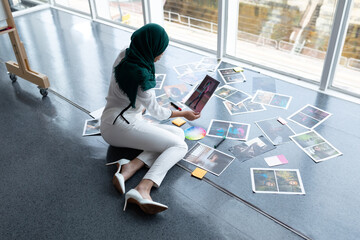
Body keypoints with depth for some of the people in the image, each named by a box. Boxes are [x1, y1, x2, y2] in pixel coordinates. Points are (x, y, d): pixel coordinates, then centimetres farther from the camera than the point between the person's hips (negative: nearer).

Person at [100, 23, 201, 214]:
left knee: (178, 133, -2)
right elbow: (156, 112, -7)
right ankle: (143, 189, -36)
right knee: (180, 146, -17)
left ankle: (130, 167, -18)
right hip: (120, 124, -10)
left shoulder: (124, 55, 3)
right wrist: (184, 114, 5)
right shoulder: (140, 77, -21)